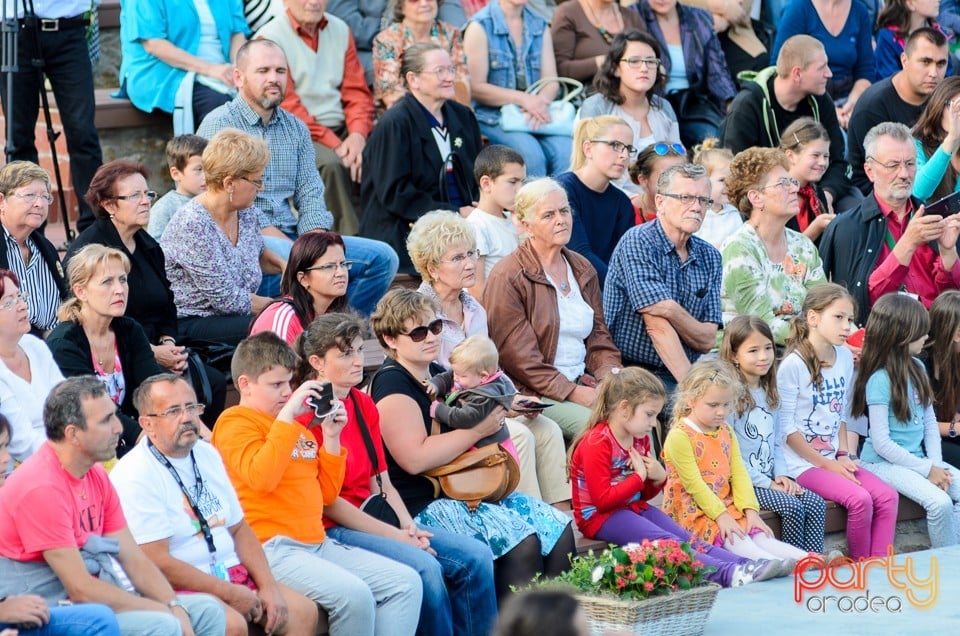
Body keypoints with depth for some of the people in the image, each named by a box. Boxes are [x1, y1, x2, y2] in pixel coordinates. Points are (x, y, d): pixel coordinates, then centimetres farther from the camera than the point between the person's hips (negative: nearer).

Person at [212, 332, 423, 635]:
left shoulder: (297, 427, 20)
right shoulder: (235, 422, -3)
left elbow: (327, 494, 23)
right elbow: (261, 477, -22)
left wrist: (330, 438, 11)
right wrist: (287, 415, -18)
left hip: (317, 543, 9)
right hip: (273, 548, -9)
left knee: (406, 582, -4)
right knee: (353, 594, -30)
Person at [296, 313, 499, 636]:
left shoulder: (365, 405, 13)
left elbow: (382, 482, 13)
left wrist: (408, 526, -6)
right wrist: (395, 536, -14)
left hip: (374, 519, 9)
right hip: (333, 530, -9)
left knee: (477, 556, -5)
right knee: (426, 568, -28)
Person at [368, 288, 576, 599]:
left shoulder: (438, 375, 16)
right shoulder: (392, 384, -12)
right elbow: (415, 459, -23)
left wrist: (498, 411, 10)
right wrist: (478, 430, -19)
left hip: (465, 490, 9)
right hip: (421, 504, -9)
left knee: (559, 527, -4)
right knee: (522, 541, -25)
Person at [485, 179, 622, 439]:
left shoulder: (583, 269, 18)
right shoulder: (507, 278, -5)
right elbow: (519, 359, -10)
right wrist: (575, 393, -16)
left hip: (584, 384, 6)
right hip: (533, 395, -6)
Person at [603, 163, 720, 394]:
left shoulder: (710, 257, 12)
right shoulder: (639, 242, -7)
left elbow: (707, 341, 4)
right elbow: (658, 326, -17)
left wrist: (673, 312, -15)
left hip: (684, 373, 6)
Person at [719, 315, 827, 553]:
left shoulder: (769, 394, 13)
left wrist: (781, 475, -1)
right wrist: (765, 483, -15)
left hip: (770, 479, 7)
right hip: (742, 481, -7)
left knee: (816, 503, -11)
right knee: (792, 506, -23)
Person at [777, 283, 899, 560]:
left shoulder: (845, 358, 7)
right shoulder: (793, 365, -14)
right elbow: (787, 428, -13)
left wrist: (844, 456, 0)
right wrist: (827, 464, -13)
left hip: (835, 459, 7)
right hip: (803, 462, -7)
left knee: (888, 496, -12)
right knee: (860, 499, -24)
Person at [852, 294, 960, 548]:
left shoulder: (917, 368, 8)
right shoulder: (880, 380, -16)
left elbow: (930, 421, 11)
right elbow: (881, 442, -17)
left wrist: (936, 464, -4)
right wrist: (926, 469, -15)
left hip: (917, 457, 8)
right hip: (884, 462, -8)